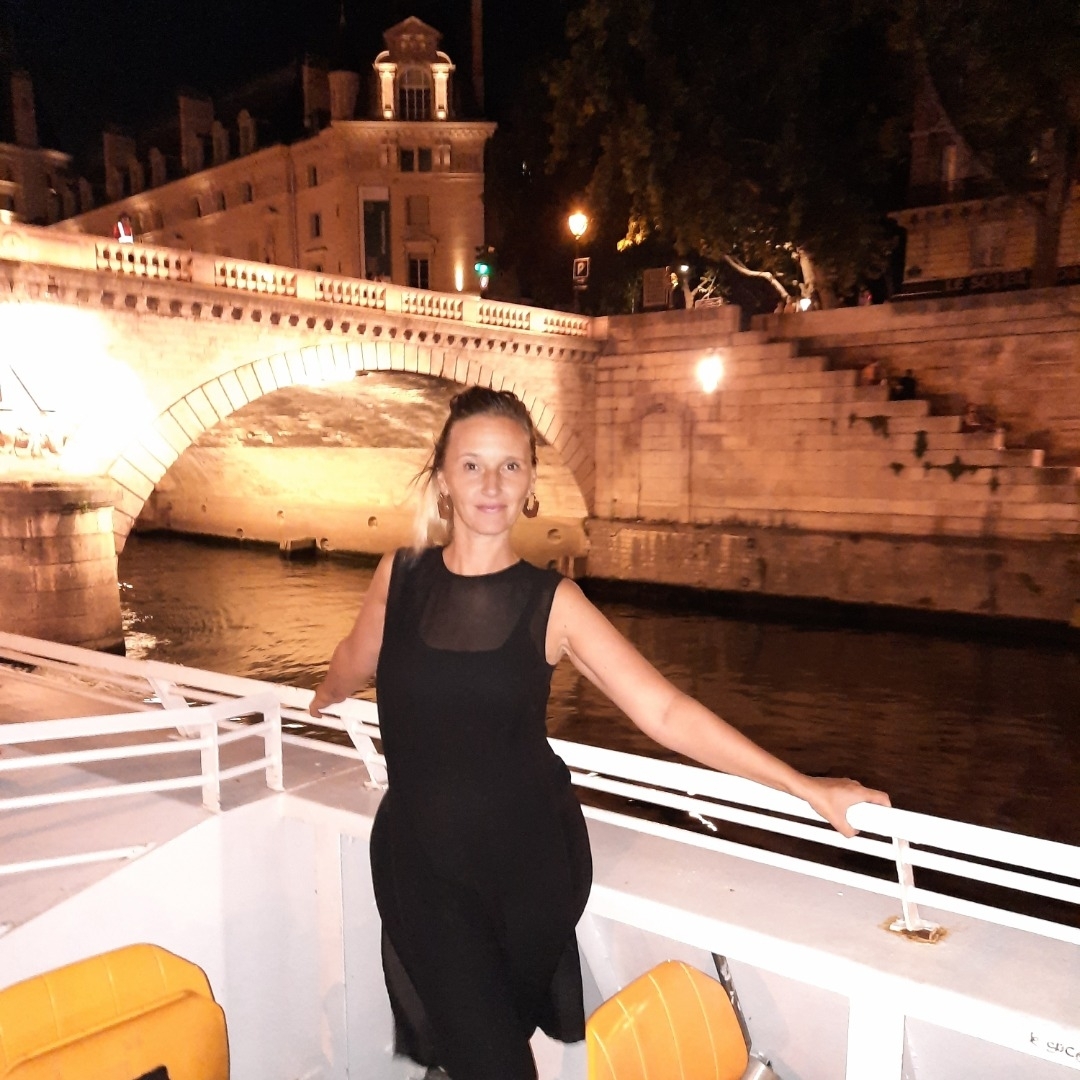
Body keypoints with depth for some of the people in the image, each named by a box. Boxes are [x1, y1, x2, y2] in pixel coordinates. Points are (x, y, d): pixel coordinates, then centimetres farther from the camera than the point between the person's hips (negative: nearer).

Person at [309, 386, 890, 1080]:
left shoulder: (552, 603, -11)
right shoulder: (400, 576, -7)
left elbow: (666, 712, -14)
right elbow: (355, 661, 15)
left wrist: (806, 788, -17)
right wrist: (324, 700, 35)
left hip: (528, 859, 0)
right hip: (421, 859, 0)